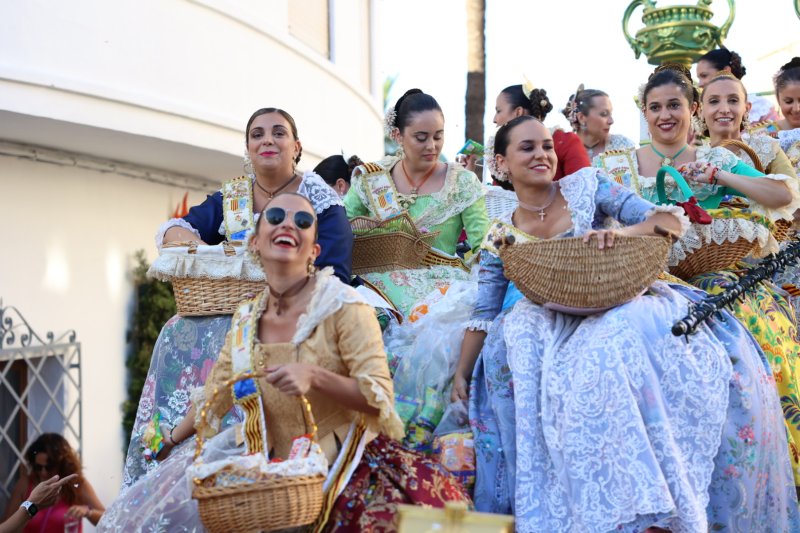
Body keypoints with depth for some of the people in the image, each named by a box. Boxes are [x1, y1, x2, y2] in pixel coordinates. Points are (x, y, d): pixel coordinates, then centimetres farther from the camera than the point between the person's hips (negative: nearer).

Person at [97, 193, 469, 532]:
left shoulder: (343, 306, -12)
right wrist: (170, 446, 28)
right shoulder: (246, 318, 4)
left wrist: (313, 376, -29)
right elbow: (215, 393, 18)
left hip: (341, 469, -3)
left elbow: (380, 397, -14)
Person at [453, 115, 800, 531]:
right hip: (563, 327, 1)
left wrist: (622, 232, -26)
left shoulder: (586, 184, 1)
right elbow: (483, 316, 7)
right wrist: (461, 376, -4)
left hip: (628, 307, -1)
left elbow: (672, 220, -6)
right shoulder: (500, 238, 6)